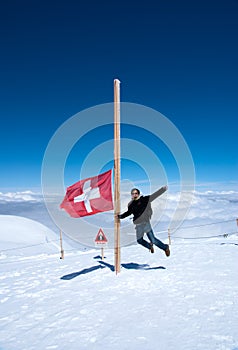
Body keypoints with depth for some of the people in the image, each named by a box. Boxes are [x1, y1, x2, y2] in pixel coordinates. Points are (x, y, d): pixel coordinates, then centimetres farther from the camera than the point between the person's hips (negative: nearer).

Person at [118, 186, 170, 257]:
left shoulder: (144, 199, -5)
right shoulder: (131, 204, 6)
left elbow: (155, 195, -6)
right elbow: (128, 212, 25)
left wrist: (163, 189, -12)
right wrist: (121, 216, 17)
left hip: (146, 223, -5)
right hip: (138, 225, 6)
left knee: (153, 240, -10)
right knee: (139, 240, 17)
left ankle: (165, 247, 13)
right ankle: (150, 246, 45)